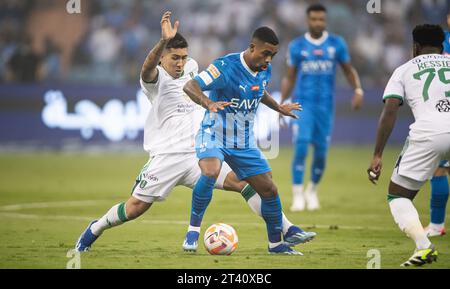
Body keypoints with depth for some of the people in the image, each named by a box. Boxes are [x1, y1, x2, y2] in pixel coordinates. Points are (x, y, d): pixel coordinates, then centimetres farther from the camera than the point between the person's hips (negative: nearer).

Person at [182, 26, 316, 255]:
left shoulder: (265, 71, 1)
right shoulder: (226, 67, -22)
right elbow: (190, 86, -30)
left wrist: (278, 107, 33)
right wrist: (209, 103, -47)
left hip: (244, 142, 6)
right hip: (214, 135, -6)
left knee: (269, 190, 3)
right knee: (211, 172, -36)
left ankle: (276, 243, 24)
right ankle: (193, 231, -19)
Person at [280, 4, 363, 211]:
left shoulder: (337, 44, 4)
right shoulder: (297, 46, 3)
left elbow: (349, 70, 11)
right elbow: (289, 78, 10)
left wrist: (358, 90, -6)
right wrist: (282, 103, 2)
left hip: (325, 105, 1)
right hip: (303, 103, -1)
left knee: (321, 153, 3)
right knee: (301, 146, -15)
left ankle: (312, 190, 27)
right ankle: (298, 194, -9)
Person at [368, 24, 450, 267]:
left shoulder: (404, 71, 20)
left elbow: (389, 112, 7)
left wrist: (377, 156, 5)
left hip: (429, 133, -2)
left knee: (398, 195, 13)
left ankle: (423, 246, -9)